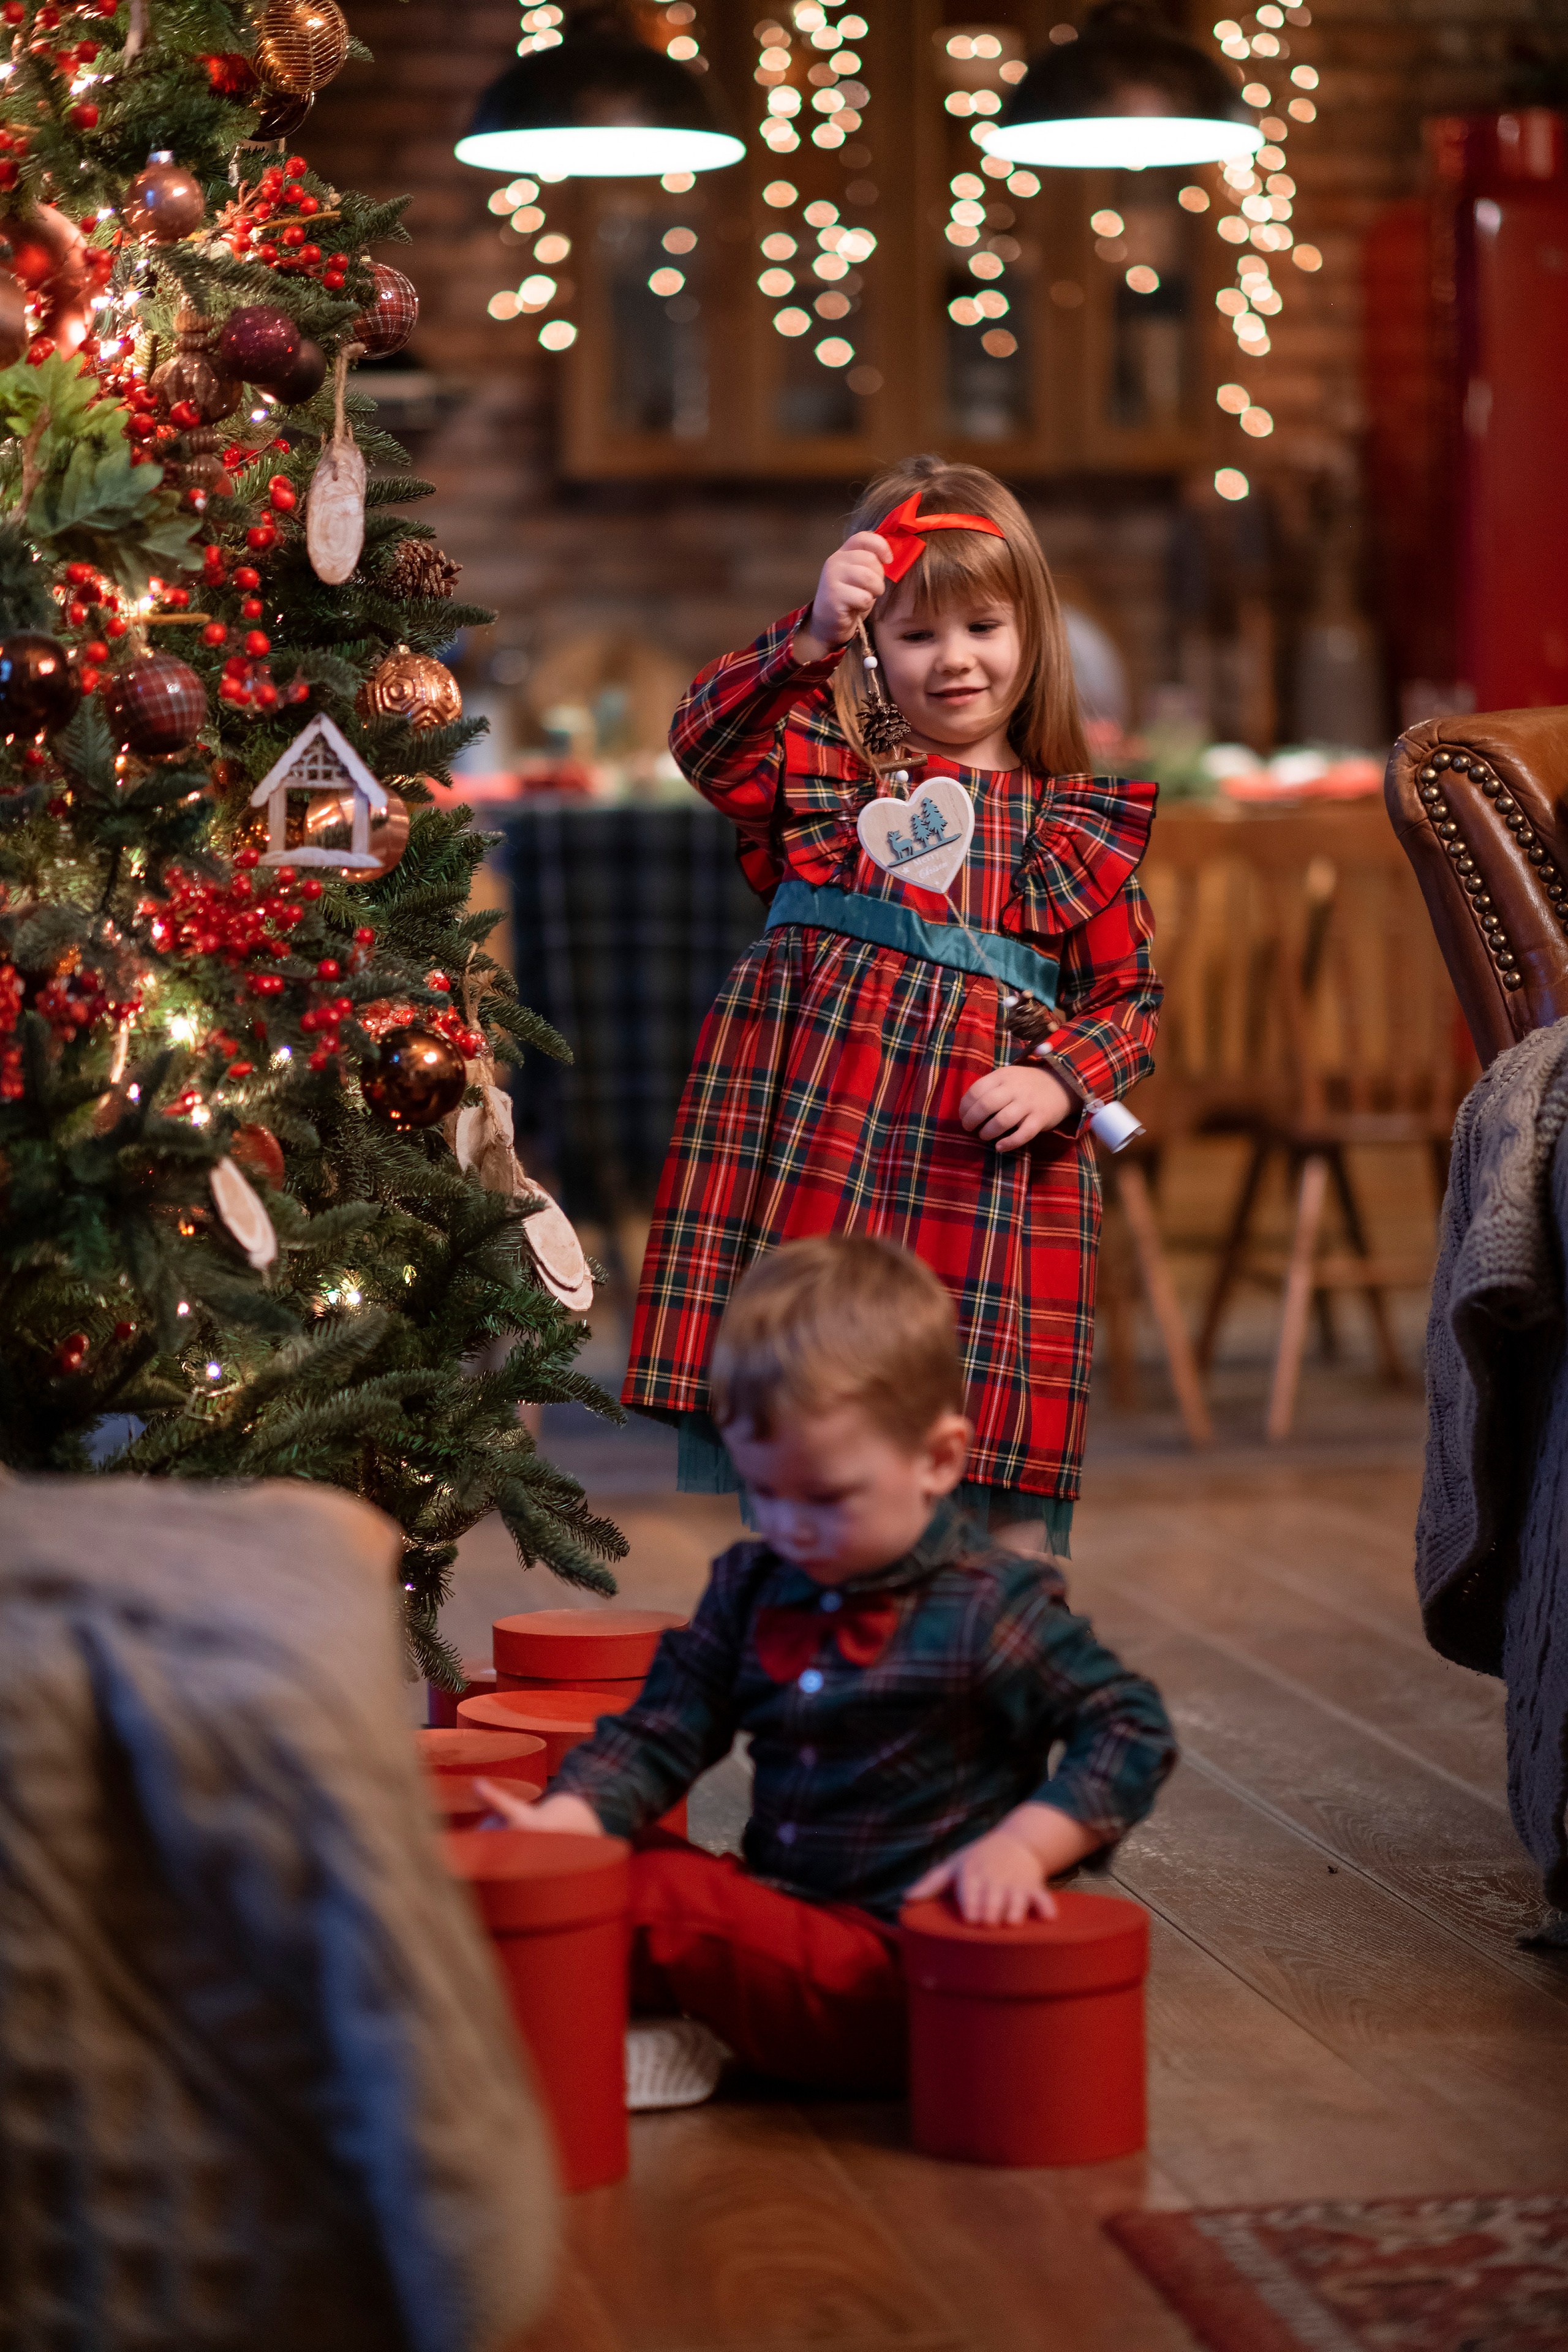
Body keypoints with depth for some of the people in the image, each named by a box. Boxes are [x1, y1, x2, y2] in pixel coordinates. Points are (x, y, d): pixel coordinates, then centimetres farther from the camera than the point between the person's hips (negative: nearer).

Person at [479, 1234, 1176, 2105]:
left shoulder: (992, 1608, -8)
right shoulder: (751, 1585, 10)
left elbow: (1130, 1730, -7)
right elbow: (660, 1731, 9)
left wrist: (1020, 1845, -23)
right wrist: (563, 1821, -11)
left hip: (897, 1973, -7)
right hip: (784, 1917, 7)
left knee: (666, 1901, -26)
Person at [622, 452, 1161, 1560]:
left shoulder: (1077, 824, 12)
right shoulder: (821, 771, 10)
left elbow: (1131, 995, 11)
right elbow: (706, 739, -10)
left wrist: (1060, 1082, -8)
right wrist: (810, 640, -25)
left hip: (990, 1171, 0)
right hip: (813, 1162, 0)